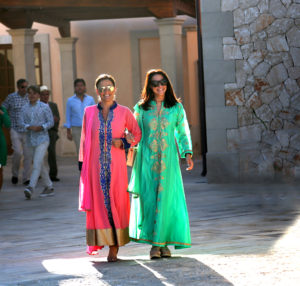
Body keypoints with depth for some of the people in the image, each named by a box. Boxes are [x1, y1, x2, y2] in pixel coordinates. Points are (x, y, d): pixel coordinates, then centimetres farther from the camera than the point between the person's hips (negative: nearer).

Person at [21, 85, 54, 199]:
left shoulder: (44, 107, -2)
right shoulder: (25, 108, 8)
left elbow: (51, 122, -2)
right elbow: (22, 121, 3)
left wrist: (41, 127, -18)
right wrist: (29, 127, -17)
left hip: (42, 139, -5)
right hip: (30, 139, 5)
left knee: (37, 163, -16)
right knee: (40, 165, 11)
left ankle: (31, 187, -26)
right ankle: (49, 187, 21)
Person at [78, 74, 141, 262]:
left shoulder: (124, 112, 3)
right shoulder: (90, 112, 7)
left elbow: (137, 134, 11)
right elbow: (85, 140, 12)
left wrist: (124, 142, -8)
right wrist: (82, 164, 8)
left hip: (116, 165, -1)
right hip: (95, 165, 1)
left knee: (116, 202, -1)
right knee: (98, 202, 0)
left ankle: (115, 246, 3)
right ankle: (99, 241, 8)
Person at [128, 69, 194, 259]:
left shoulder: (176, 107, 6)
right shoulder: (141, 108, 6)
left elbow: (183, 132, 8)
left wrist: (188, 153, -2)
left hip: (168, 159, 0)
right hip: (148, 159, 0)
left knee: (167, 198, -3)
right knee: (149, 198, -3)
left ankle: (164, 243, 5)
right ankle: (154, 243, 2)